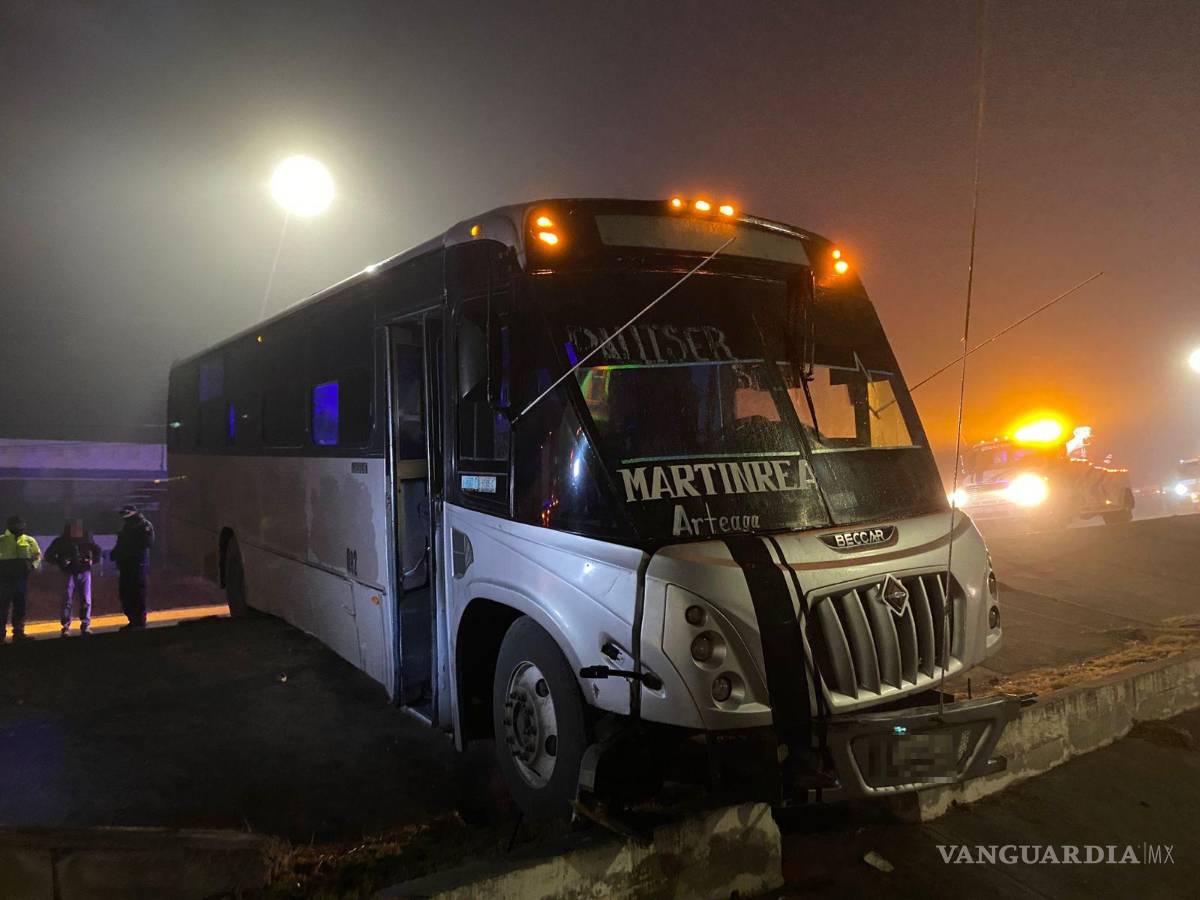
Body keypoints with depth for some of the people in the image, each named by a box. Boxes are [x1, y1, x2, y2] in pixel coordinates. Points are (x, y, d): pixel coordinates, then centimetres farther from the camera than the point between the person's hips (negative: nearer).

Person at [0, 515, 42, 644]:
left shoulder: (29, 541, 9)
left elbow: (38, 555, 11)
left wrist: (33, 565, -8)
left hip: (22, 577, 3)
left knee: (20, 606, 9)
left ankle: (19, 633, 16)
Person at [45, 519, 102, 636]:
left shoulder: (87, 540, 6)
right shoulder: (61, 541, 1)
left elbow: (97, 552, 19)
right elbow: (49, 555, 6)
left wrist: (92, 560, 0)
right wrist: (60, 562, -9)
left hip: (84, 573, 1)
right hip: (69, 573, -1)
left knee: (86, 600, 0)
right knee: (67, 601, -2)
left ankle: (86, 626, 7)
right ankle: (66, 627, 7)